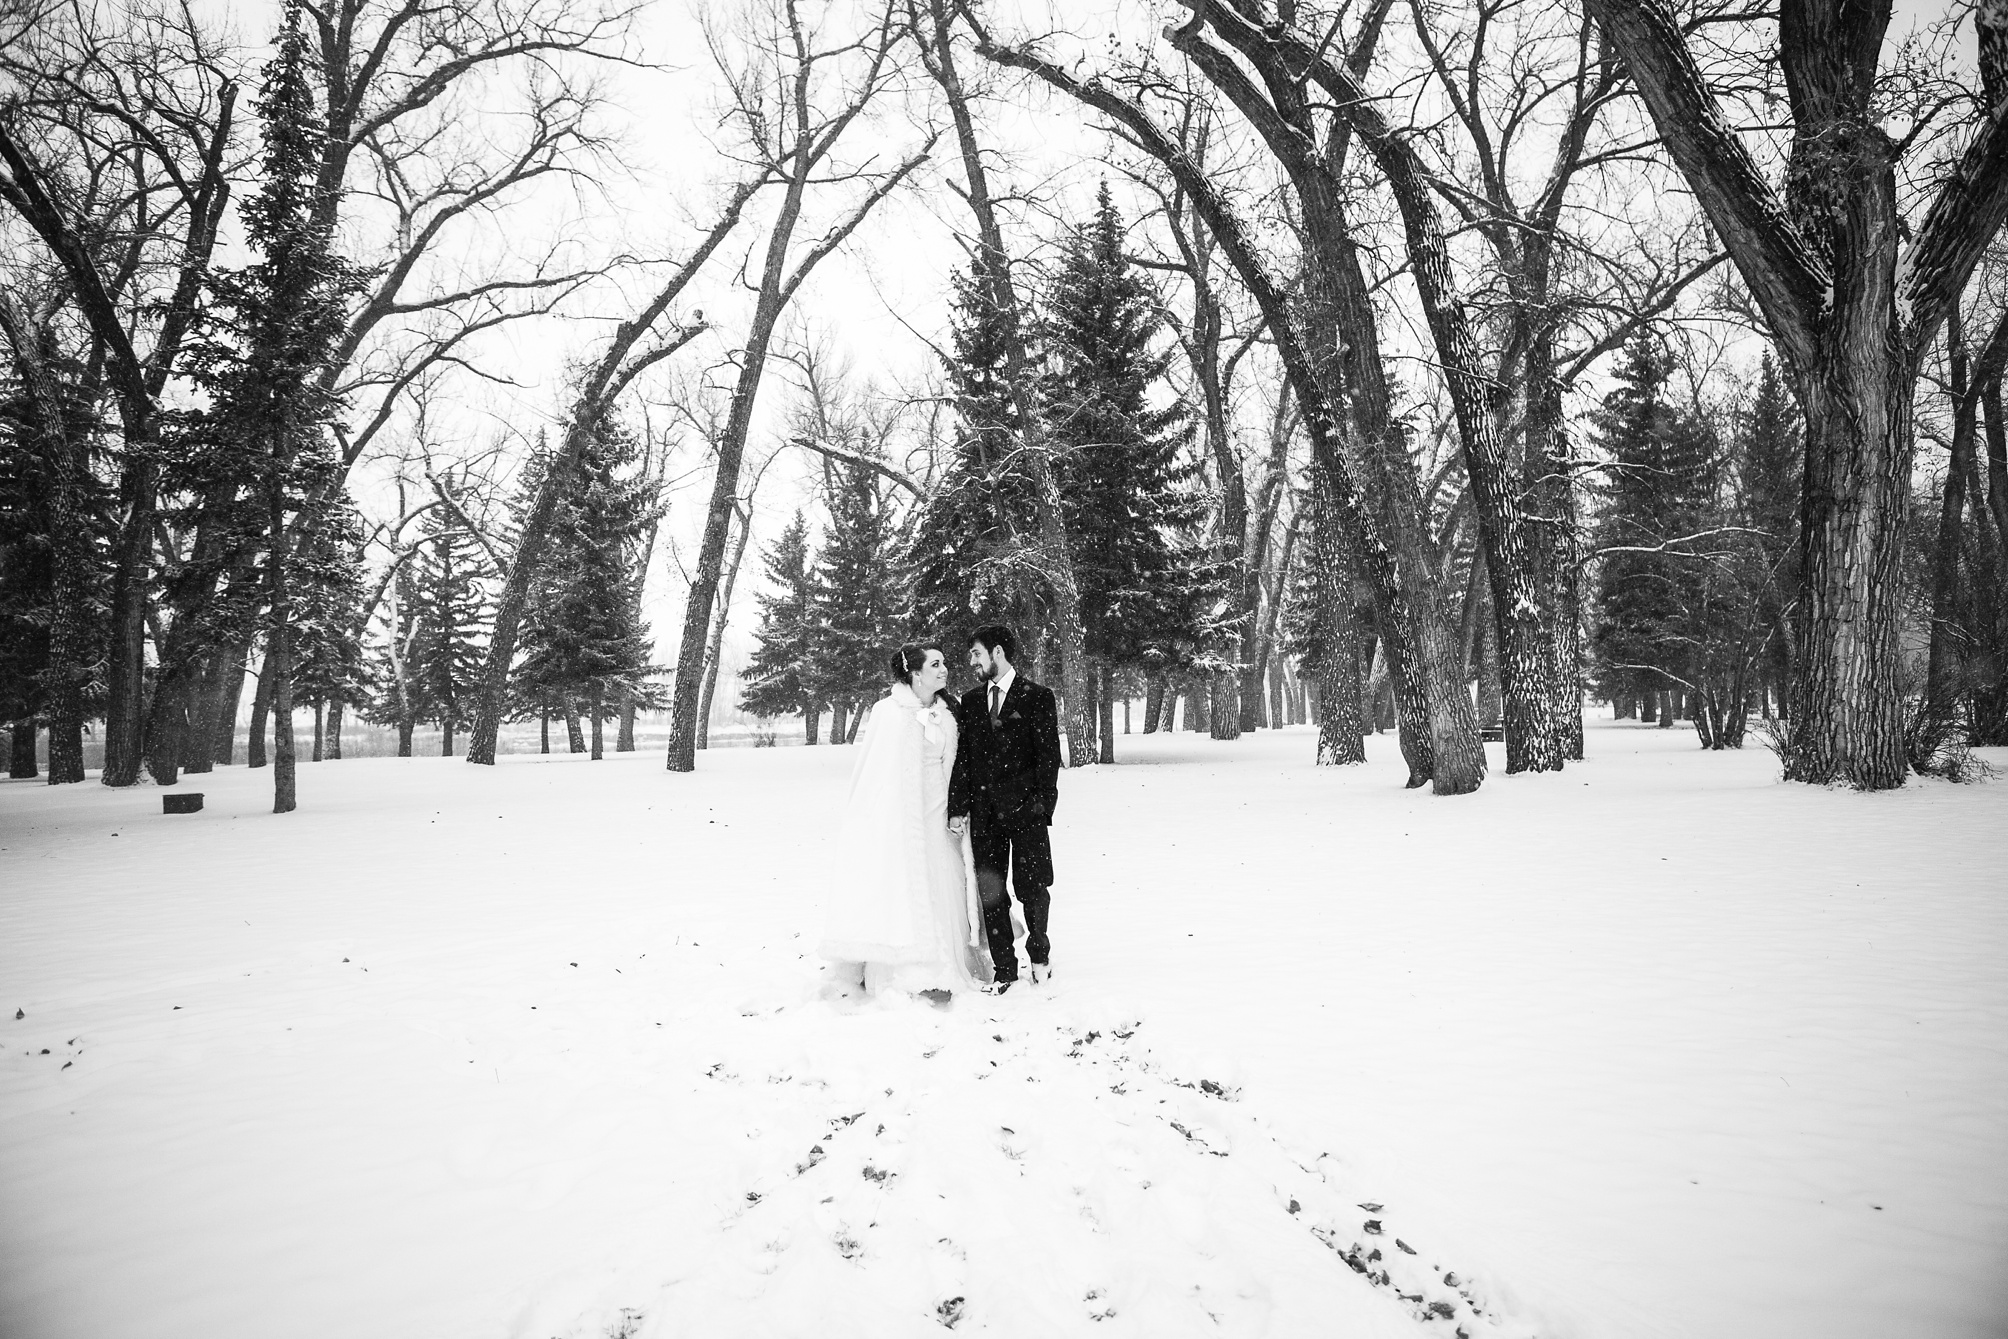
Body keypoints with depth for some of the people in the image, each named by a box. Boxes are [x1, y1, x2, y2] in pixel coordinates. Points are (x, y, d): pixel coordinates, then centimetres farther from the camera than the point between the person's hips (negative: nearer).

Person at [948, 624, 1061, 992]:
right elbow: (962, 758, 8)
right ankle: (1004, 971, 13)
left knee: (1031, 889, 1)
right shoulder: (970, 700, 12)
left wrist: (1043, 806, -11)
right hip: (984, 811, 4)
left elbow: (1049, 757, -4)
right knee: (990, 894, 4)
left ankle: (1039, 952, 27)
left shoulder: (1038, 698, 0)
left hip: (1024, 810, -4)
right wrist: (957, 807, -1)